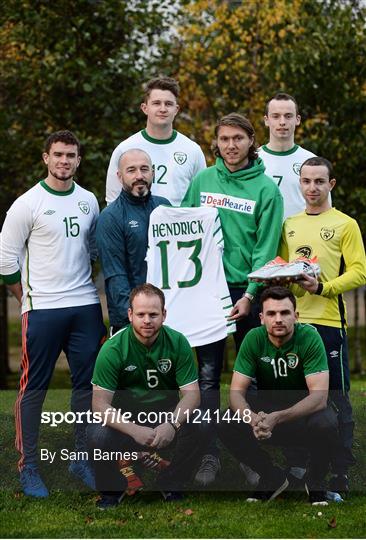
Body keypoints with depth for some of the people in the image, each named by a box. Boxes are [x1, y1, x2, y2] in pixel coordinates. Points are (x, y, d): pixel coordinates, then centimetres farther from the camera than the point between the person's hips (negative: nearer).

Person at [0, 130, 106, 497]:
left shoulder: (88, 201, 10)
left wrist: (85, 287, 13)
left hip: (86, 306, 5)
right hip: (42, 311, -5)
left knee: (87, 383, 6)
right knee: (34, 387, -2)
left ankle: (82, 460, 18)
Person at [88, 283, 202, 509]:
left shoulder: (178, 342, -10)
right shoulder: (113, 349, -16)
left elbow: (191, 393, -11)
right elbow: (100, 404, -18)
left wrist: (172, 424, -32)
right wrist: (134, 430, -34)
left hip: (168, 415, 2)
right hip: (126, 418, -2)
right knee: (99, 436, -33)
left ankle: (171, 486, 1)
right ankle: (112, 489, 1)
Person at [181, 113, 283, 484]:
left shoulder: (266, 189, -2)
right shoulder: (202, 181, 6)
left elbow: (266, 248, -6)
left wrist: (251, 294, -13)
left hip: (248, 291, -2)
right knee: (207, 376, 0)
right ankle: (208, 455, 4)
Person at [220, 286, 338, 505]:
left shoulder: (309, 337, -22)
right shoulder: (254, 339, -14)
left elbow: (319, 396, -29)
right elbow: (236, 392, -16)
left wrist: (276, 418, -43)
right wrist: (254, 419, -39)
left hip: (305, 411, -3)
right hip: (266, 408, 3)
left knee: (326, 423, -36)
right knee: (228, 427, -24)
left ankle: (316, 482, -5)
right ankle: (272, 478, 2)